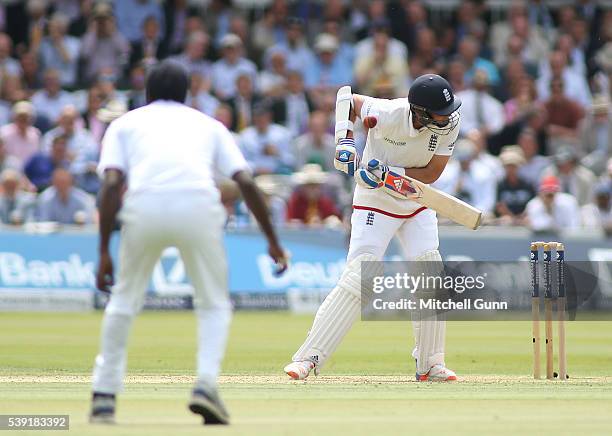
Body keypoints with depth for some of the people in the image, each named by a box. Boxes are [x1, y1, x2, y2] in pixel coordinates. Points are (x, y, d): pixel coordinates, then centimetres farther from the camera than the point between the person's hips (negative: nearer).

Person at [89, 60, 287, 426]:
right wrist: (272, 240, 19)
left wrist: (104, 251, 6)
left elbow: (112, 184, 8)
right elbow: (246, 182, 14)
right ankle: (207, 383, -6)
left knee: (124, 300, 21)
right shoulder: (208, 124, 29)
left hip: (144, 206, 0)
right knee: (214, 304, 16)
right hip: (199, 206, 0)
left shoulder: (126, 123, 26)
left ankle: (104, 396, 19)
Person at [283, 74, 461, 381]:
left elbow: (432, 173, -13)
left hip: (418, 203, 5)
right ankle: (308, 357, -14)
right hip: (376, 203, -5)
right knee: (357, 279, -16)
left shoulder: (450, 122, -16)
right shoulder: (388, 114, -29)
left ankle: (430, 364, 8)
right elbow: (348, 98, -12)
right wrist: (344, 141, -25)